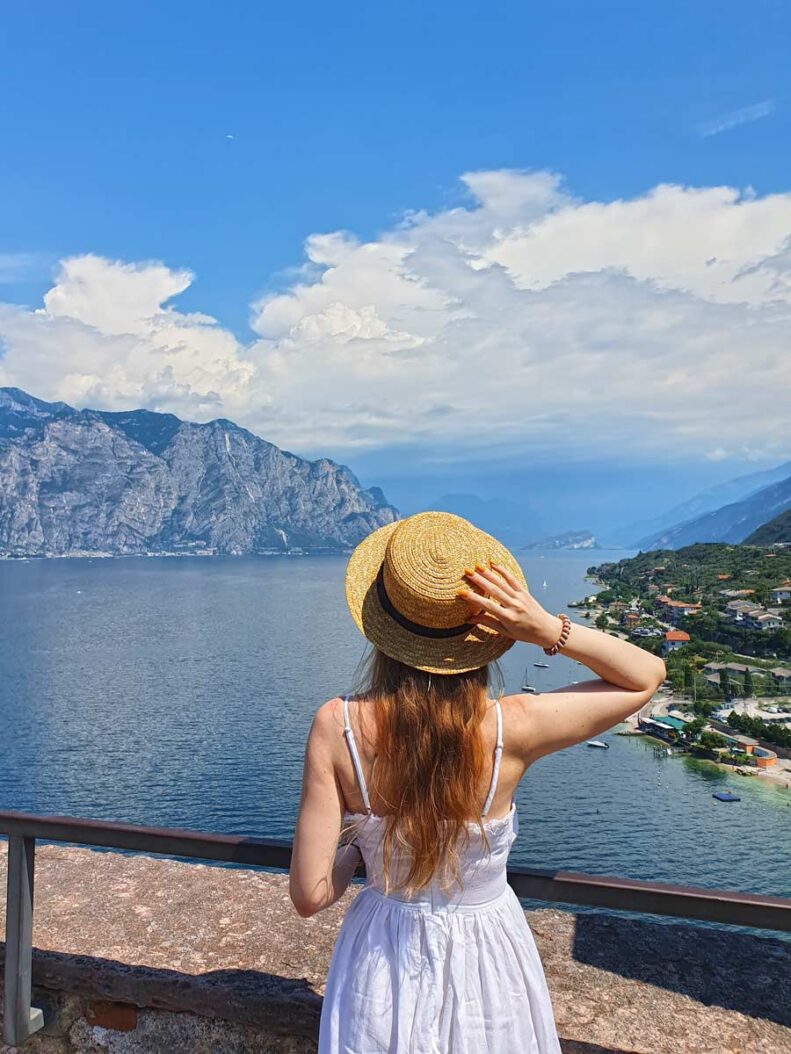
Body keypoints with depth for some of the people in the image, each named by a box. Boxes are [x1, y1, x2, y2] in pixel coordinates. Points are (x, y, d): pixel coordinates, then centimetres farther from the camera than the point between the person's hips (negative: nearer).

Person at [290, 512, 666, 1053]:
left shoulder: (336, 727, -26)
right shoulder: (511, 728, -28)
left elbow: (311, 895, -20)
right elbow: (648, 674, -13)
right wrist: (549, 629, -28)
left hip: (381, 959, 1)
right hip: (485, 958, 0)